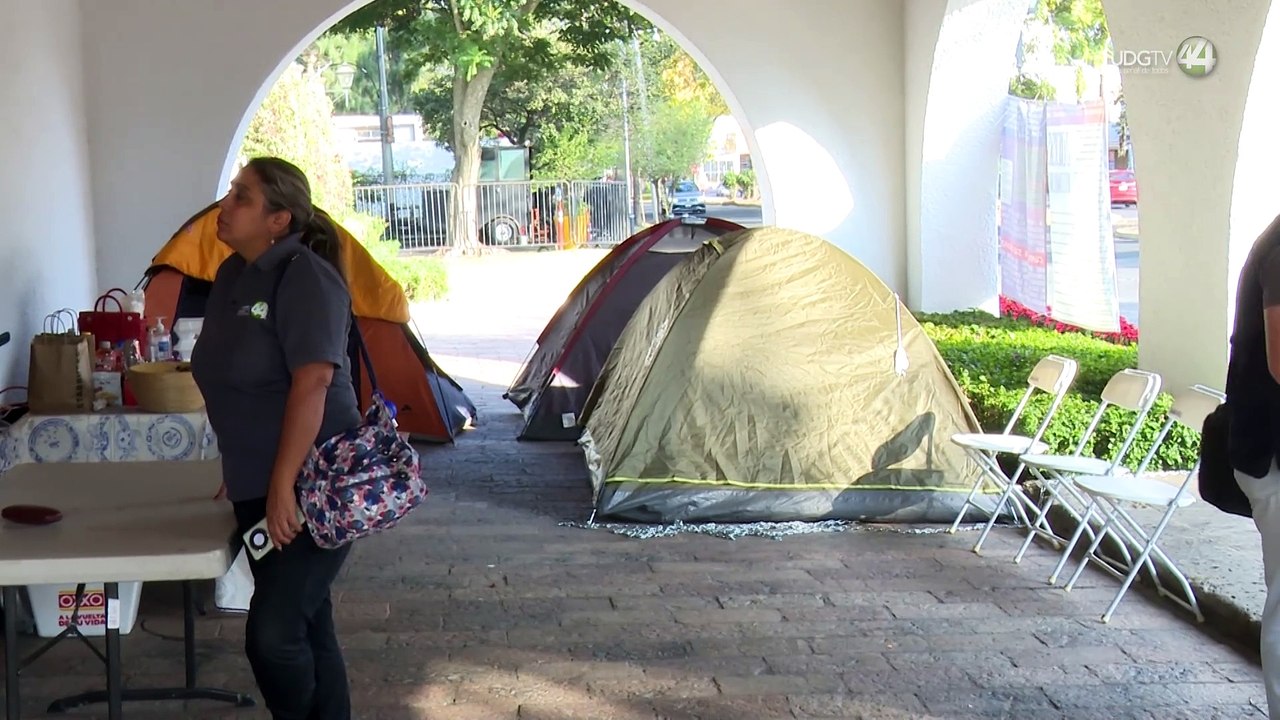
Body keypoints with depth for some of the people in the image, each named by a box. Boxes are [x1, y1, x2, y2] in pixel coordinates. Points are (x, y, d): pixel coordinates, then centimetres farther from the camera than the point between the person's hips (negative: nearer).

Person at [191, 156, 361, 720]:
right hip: (257, 488, 9)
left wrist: (283, 485, -25)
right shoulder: (231, 276, 10)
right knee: (305, 626, 15)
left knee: (274, 633, -10)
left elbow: (311, 384, -23)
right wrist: (240, 472, 20)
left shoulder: (305, 277, -16)